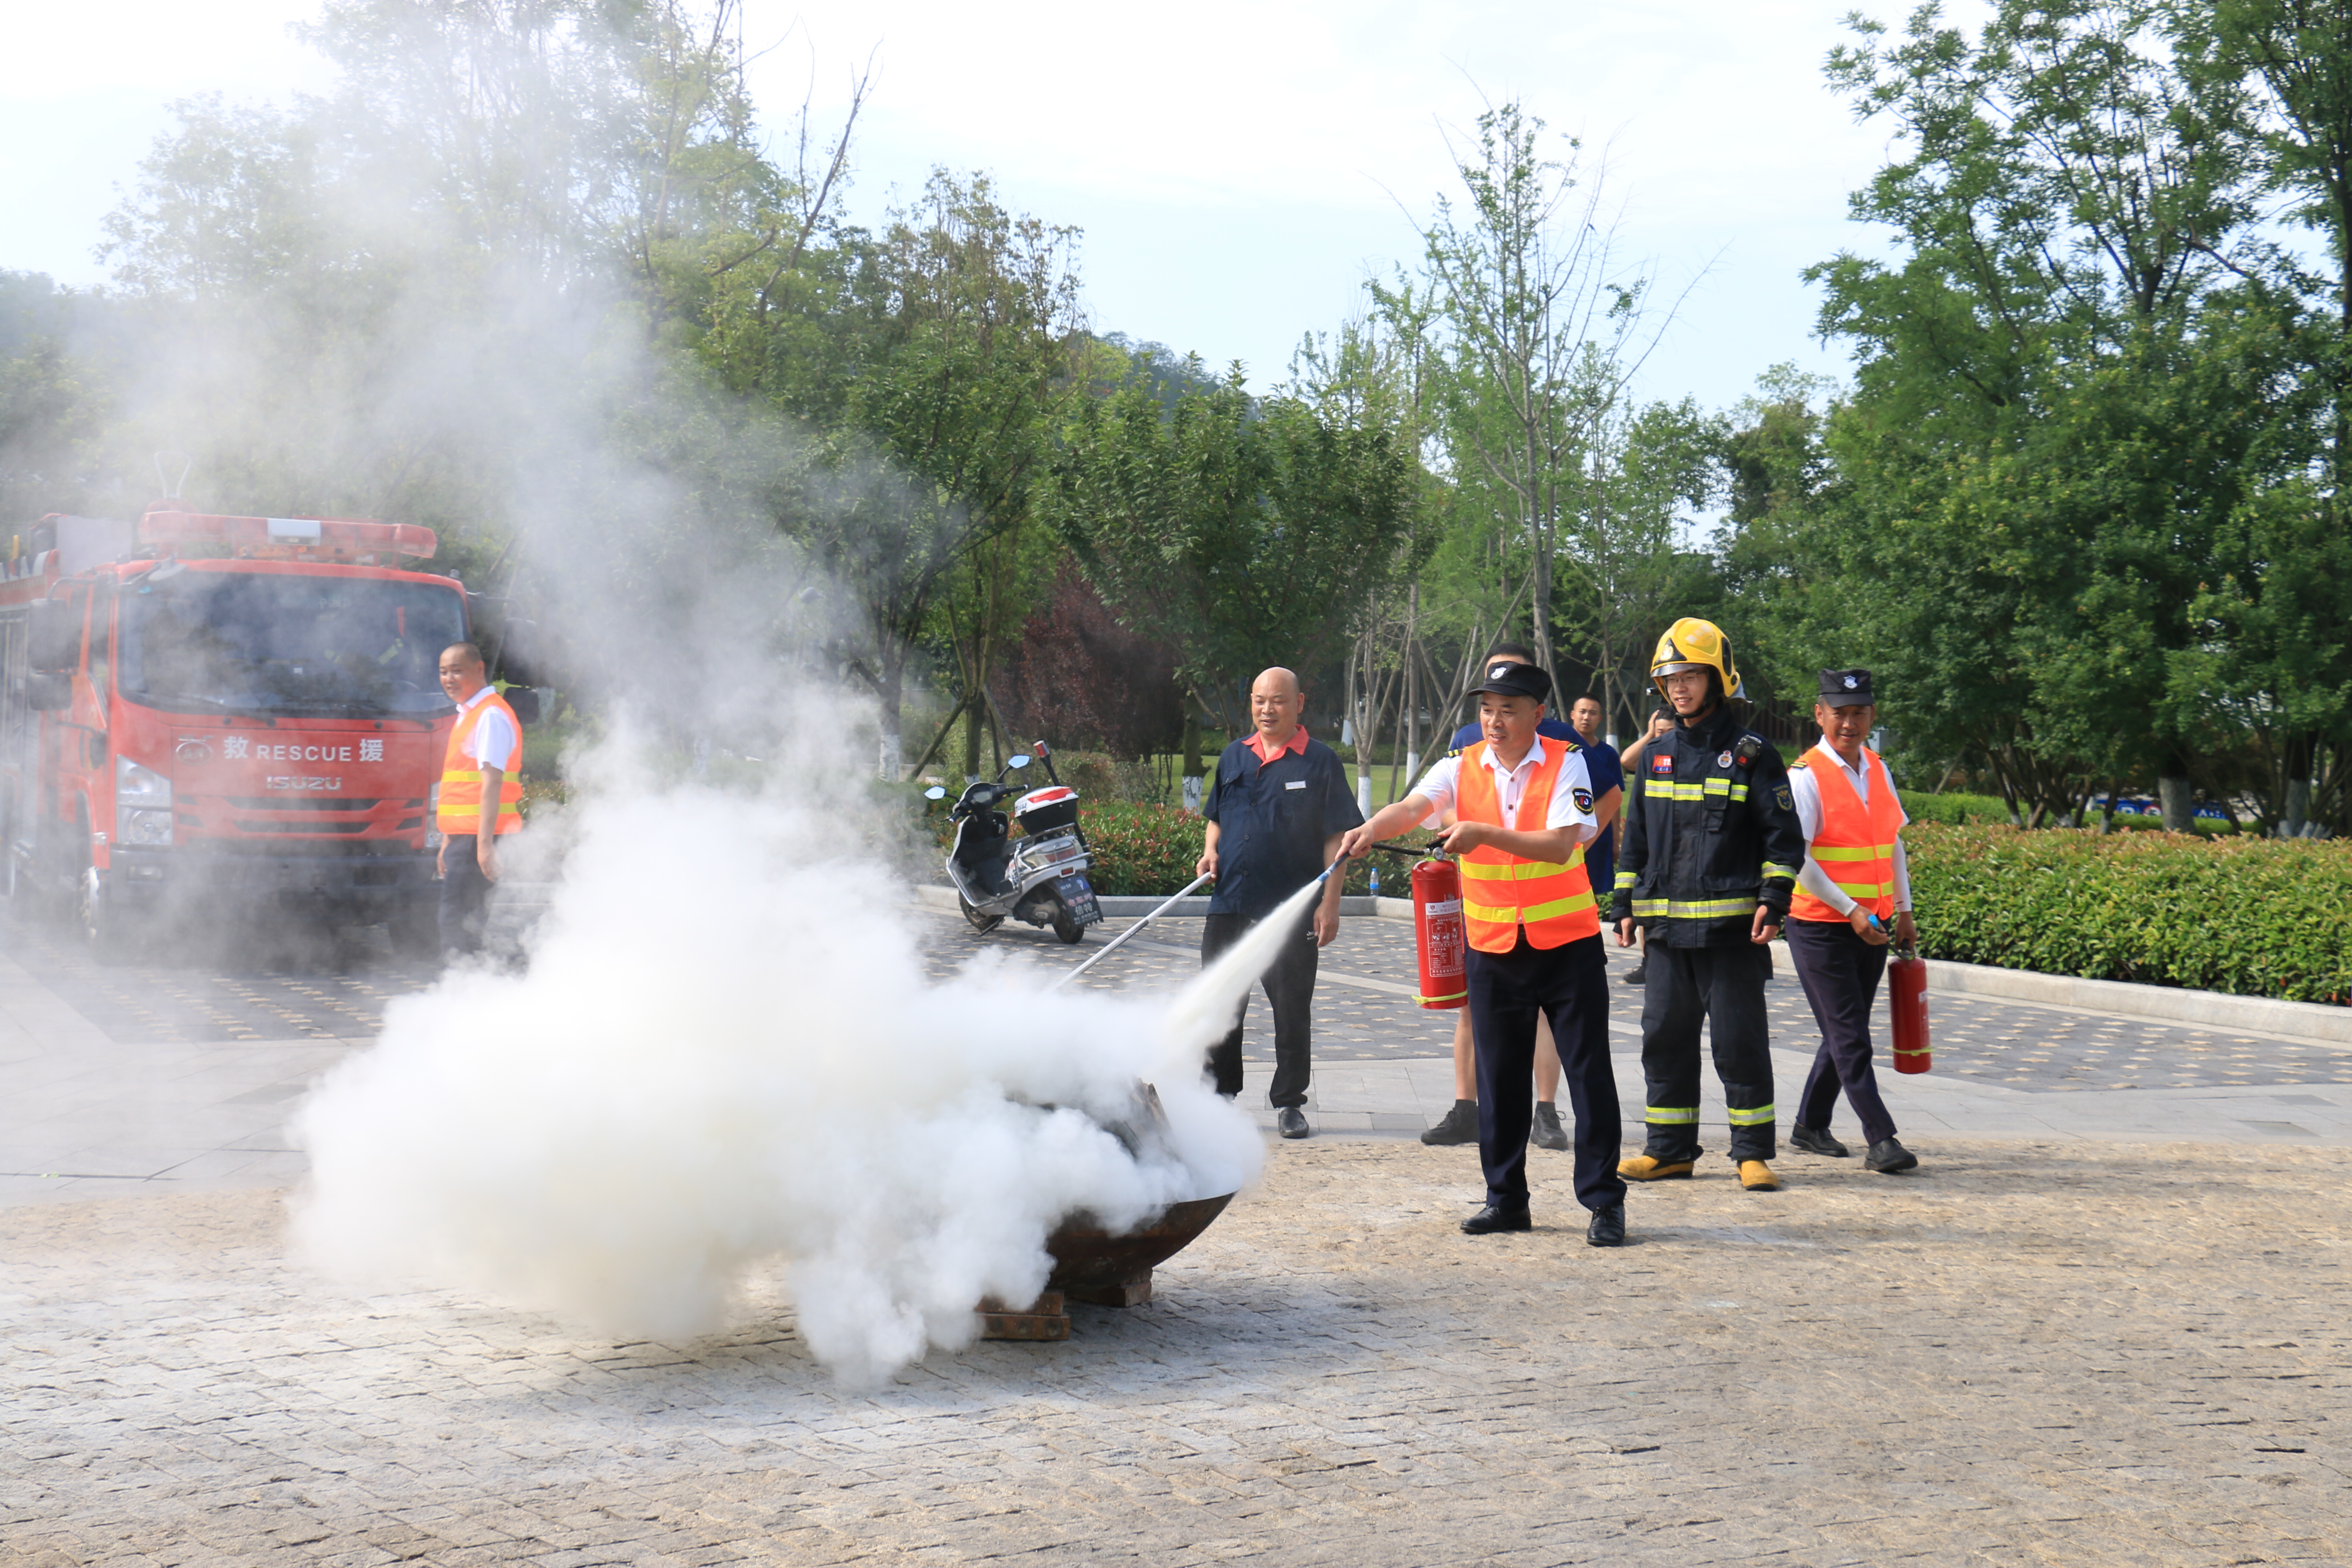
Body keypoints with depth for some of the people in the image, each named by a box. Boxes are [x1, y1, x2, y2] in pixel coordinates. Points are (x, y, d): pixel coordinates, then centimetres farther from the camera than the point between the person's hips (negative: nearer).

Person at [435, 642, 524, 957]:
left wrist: (485, 842, -24)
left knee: (457, 923, -13)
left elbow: (492, 780, -18)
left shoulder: (490, 716, -10)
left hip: (478, 837, -10)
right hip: (463, 836, 10)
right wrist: (448, 841, 25)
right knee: (466, 922, 10)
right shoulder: (467, 715, 21)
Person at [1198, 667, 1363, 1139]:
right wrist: (1211, 851, 2)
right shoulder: (1234, 758, 12)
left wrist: (1330, 904, -9)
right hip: (1230, 905, 4)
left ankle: (1288, 1103, 15)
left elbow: (1335, 838, -4)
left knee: (1292, 1011, 3)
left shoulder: (1319, 762, -2)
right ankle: (1220, 1093, 23)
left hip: (1292, 910, -4)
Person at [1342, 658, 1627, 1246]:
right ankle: (1505, 1198, 20)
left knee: (1588, 1073, 0)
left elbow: (1560, 846, -20)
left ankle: (1604, 1201, 8)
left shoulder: (1565, 763, -8)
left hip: (1566, 942, -3)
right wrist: (1370, 829, -38)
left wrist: (1485, 834, -31)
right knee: (1499, 1077, 9)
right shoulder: (1462, 767, 0)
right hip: (1491, 946, 3)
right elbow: (1412, 807, -17)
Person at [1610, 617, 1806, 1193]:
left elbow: (1784, 835, -2)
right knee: (1665, 1036, 8)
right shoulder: (1656, 754, 13)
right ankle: (1670, 1148, 17)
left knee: (1740, 1040, -2)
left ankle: (1754, 1151, 6)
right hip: (1667, 925, 5)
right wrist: (1625, 905, 14)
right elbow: (1635, 837, 20)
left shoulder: (1750, 753, -1)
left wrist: (1773, 900, -12)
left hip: (1732, 926, -5)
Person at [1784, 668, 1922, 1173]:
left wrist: (1903, 910, 17)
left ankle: (1810, 1124, 26)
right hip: (1821, 926, -7)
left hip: (1872, 924, 7)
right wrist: (1850, 910, -18)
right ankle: (1881, 1140, -7)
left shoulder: (1878, 770, 9)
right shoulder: (1806, 776, -12)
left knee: (1846, 1033, 13)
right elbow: (1796, 858, -16)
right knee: (1850, 1037, -7)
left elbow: (1894, 841, 19)